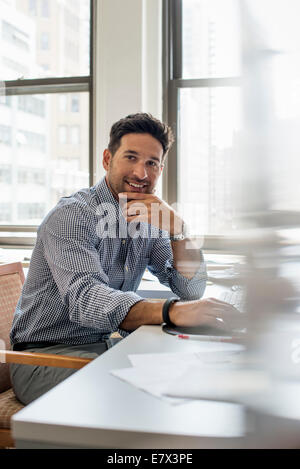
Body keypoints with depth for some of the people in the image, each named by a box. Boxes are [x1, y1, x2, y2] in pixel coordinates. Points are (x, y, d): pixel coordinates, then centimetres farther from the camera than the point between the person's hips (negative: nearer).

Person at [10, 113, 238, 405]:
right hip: (45, 355, -7)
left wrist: (175, 228, -17)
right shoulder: (72, 215, -19)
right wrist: (172, 311, -50)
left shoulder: (149, 219, 5)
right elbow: (85, 299, -36)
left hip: (102, 346, 7)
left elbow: (191, 289, -1)